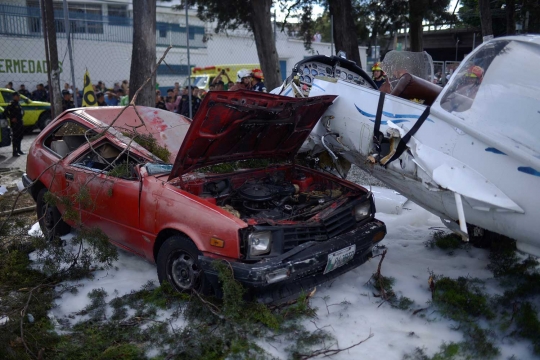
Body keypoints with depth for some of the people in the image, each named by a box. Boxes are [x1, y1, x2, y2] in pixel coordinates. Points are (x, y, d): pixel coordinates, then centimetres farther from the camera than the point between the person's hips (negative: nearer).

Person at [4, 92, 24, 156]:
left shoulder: (18, 104, 14)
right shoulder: (11, 104, -13)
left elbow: (21, 111, 31)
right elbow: (5, 111, -20)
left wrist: (22, 113, 11)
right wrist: (11, 118, -19)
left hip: (20, 122, 9)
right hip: (14, 123, -9)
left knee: (20, 136, 16)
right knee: (15, 137, -8)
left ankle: (18, 150, 29)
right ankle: (14, 152, -5)